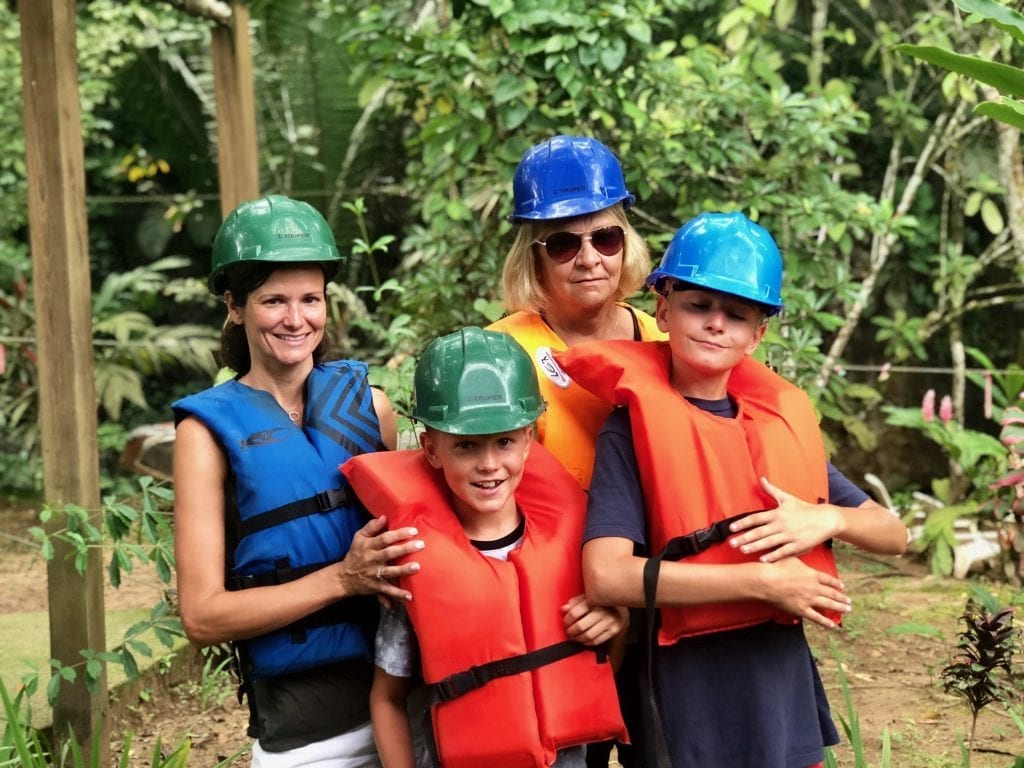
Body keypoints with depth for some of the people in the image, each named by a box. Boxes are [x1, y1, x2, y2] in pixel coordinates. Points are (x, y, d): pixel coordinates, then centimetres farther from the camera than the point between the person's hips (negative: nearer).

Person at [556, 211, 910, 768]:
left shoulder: (782, 420, 6)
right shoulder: (633, 427, -9)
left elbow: (893, 534, 10)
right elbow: (606, 575, -22)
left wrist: (827, 519, -11)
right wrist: (762, 580, -20)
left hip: (787, 696, 5)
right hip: (691, 703, -5)